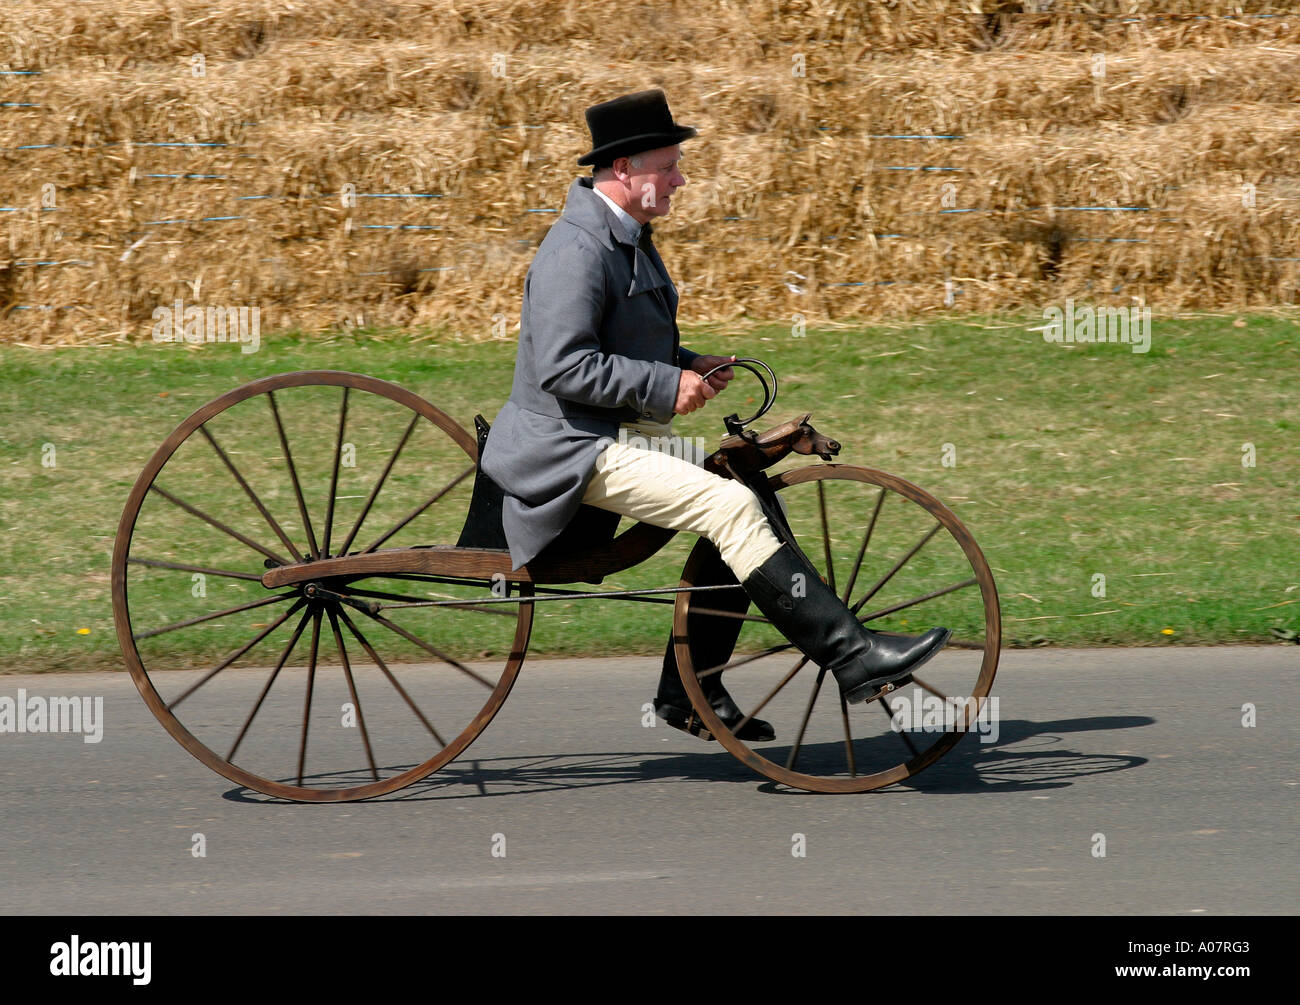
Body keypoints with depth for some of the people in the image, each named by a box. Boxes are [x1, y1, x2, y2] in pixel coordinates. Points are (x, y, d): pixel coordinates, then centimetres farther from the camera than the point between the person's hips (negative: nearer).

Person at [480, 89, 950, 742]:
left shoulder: (626, 236, 16)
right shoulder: (577, 248, -18)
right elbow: (563, 367, -25)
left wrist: (689, 365, 10)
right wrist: (666, 387, -21)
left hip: (631, 433, 11)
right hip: (578, 448, -11)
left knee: (746, 492, 5)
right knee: (731, 509, -24)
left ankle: (690, 693, 10)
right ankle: (852, 659, -24)